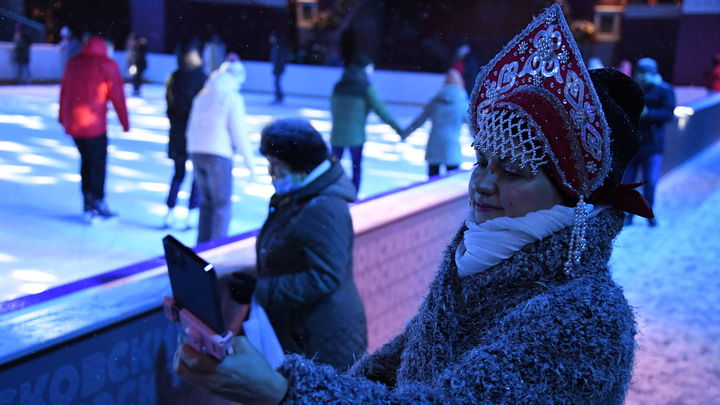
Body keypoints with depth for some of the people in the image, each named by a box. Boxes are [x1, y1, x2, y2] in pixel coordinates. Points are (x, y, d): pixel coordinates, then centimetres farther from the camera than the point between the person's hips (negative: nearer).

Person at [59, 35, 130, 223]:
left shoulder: (73, 62, 12)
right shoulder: (107, 65, -5)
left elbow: (64, 90, 17)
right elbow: (117, 95, -5)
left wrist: (62, 116, 26)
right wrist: (125, 121, 1)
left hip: (73, 122, 6)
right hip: (94, 122, -6)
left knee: (86, 160, 15)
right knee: (98, 162, 3)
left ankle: (88, 205, 18)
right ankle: (98, 203, 5)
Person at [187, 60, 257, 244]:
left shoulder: (202, 95, 15)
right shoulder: (233, 98, -4)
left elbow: (191, 128, 17)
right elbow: (239, 134, -8)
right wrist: (250, 164, -3)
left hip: (196, 152, 7)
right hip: (218, 154, -6)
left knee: (206, 202, 18)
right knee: (223, 206, 0)